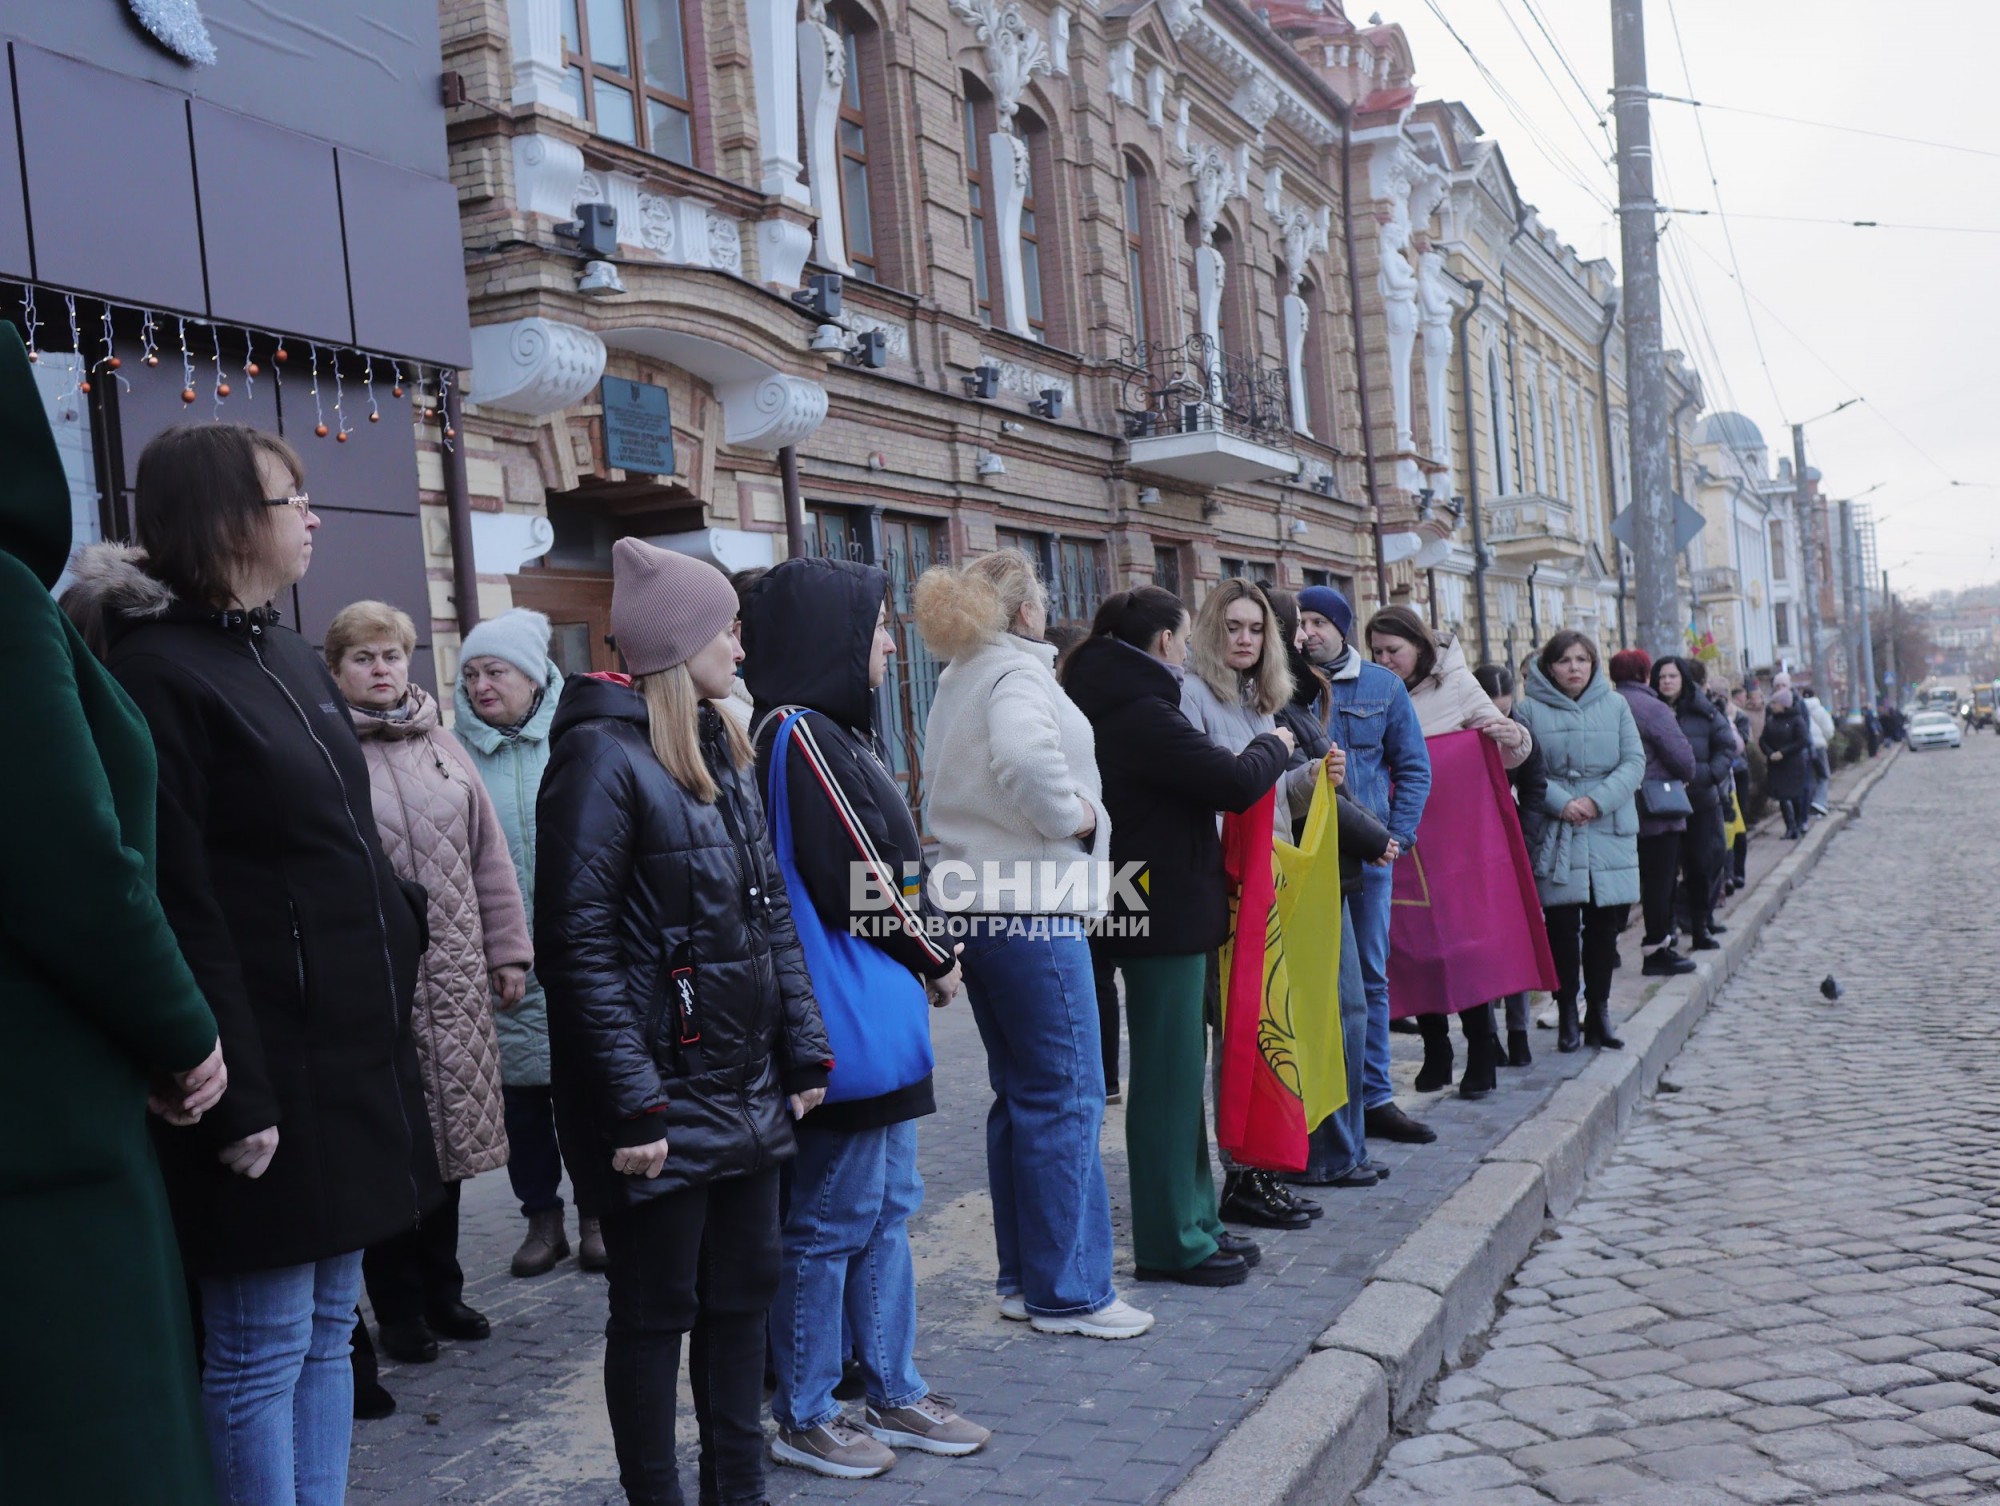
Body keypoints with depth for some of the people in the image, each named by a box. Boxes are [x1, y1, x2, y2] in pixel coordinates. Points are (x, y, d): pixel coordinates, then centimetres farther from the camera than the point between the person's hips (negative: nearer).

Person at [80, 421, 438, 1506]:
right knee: (261, 1350, 3)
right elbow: (179, 909, -18)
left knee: (328, 1327, 16)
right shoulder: (160, 672, -13)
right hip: (268, 1069, -8)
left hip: (352, 1052, 9)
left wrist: (397, 945, 13)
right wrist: (234, 1097, -18)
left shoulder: (290, 659, 13)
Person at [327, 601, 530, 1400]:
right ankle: (398, 1309, 18)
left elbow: (488, 856, 14)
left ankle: (442, 1289, 29)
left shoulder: (440, 744, 12)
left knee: (451, 1129, 13)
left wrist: (507, 951, 11)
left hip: (452, 977, 5)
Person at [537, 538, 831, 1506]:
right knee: (654, 1315, 6)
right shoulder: (603, 754, -12)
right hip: (662, 1100, -8)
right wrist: (630, 1105, -20)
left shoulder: (720, 750, 13)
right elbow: (578, 946, -17)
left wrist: (803, 1053, 10)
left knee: (742, 1296, 15)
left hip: (745, 1089, 8)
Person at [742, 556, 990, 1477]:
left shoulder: (836, 731, 13)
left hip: (879, 1014, 10)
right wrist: (933, 959, -7)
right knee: (833, 1220, 2)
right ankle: (802, 1417, 17)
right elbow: (850, 881, -20)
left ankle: (894, 1393, 28)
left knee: (887, 1208, 16)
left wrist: (922, 959, 2)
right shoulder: (799, 734, -17)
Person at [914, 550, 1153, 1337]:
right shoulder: (1017, 669, -11)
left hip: (976, 908, 10)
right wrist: (1076, 814, -17)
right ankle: (1068, 1292, 4)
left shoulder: (956, 679, 18)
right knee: (1067, 1096, -3)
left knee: (1020, 1094, 15)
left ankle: (1024, 1276, 22)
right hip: (1032, 910, -10)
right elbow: (1024, 756, -32)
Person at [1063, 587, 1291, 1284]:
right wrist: (1273, 745, -1)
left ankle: (1193, 1221, 27)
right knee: (1167, 1075, -2)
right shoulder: (1143, 712, -20)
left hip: (1154, 907, 10)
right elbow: (1237, 782, -20)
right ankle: (1172, 1243, 8)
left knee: (1176, 1070, 17)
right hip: (1166, 913, -10)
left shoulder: (1109, 703, 11)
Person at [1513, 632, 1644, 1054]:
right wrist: (1561, 803, -17)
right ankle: (1567, 1015, 8)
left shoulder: (1615, 705, 8)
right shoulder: (1529, 709, 1)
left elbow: (1634, 762, 2)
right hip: (1553, 835, -2)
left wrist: (1597, 800, -12)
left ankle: (1599, 1011, 18)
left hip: (1610, 832, 3)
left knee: (1604, 925, 7)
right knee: (1562, 926, -1)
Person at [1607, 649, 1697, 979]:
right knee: (1659, 881, 0)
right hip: (1657, 812, -7)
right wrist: (1685, 777, 5)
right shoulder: (1653, 708, -14)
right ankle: (1657, 949, 3)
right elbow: (1682, 756, -16)